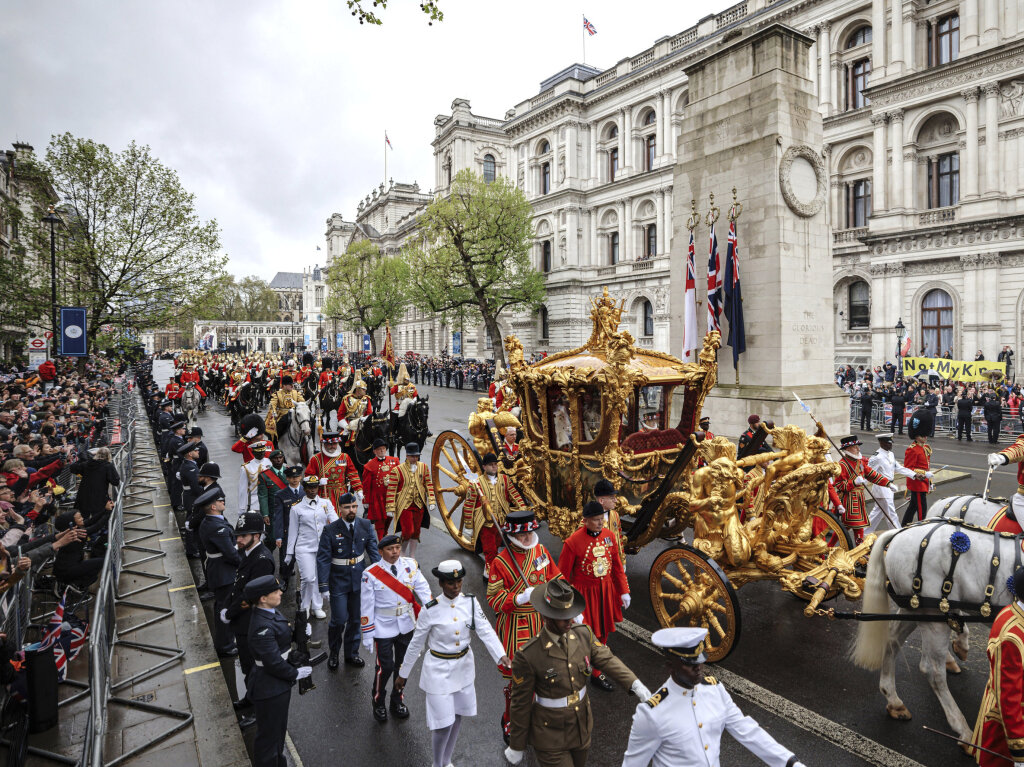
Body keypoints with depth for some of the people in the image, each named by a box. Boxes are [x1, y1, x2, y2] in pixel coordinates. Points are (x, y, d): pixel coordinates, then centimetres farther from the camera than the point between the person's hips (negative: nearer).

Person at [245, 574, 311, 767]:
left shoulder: (270, 613, -3)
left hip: (278, 686, 10)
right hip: (269, 690, -10)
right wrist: (296, 674, -15)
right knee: (268, 735, 13)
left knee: (279, 730, 29)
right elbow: (274, 662, -28)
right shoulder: (262, 627, -32)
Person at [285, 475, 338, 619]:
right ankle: (304, 607, 12)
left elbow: (335, 521, -3)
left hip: (323, 548, 2)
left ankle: (317, 607, 24)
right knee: (308, 578, -11)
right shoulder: (297, 508, 2)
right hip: (304, 548, -2)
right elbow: (292, 532, 6)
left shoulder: (326, 503, 7)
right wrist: (289, 553, 6)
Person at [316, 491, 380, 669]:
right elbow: (323, 559, -12)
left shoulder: (366, 525, -4)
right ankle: (333, 654, 29)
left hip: (359, 580, 3)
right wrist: (323, 586, -15)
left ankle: (351, 654, 33)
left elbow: (373, 551, -1)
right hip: (338, 581, -3)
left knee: (356, 619, 14)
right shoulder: (330, 530, -13)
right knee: (339, 620, 2)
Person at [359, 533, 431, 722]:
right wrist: (367, 635, -8)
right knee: (385, 667, 3)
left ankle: (397, 701, 39)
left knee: (403, 664, 17)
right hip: (383, 628, -3)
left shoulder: (410, 565, -8)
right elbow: (366, 606, -10)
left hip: (406, 626, 3)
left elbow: (423, 589, -9)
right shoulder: (371, 574, -15)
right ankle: (378, 703, 30)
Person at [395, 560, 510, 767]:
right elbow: (416, 644, -7)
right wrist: (403, 674, 2)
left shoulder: (471, 602, -11)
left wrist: (501, 656, -35)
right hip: (439, 670, -4)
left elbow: (486, 631, -19)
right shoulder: (430, 610, -19)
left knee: (457, 717, 19)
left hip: (464, 667, 4)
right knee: (444, 723, 1)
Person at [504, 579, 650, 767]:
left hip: (582, 728, 6)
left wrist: (636, 686, -32)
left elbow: (608, 660, -15)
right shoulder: (527, 656, -26)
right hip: (550, 736, -5)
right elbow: (521, 703, -16)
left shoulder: (583, 634, -10)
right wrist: (516, 746, -6)